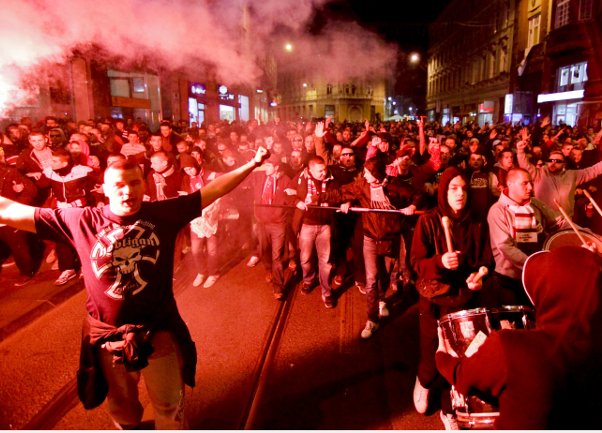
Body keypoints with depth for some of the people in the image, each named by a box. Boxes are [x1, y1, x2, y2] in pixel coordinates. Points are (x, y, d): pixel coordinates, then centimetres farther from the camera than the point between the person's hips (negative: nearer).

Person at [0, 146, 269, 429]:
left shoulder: (163, 213, -11)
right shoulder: (81, 220, -11)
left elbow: (212, 190, -10)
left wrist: (251, 165, -12)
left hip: (159, 329, -1)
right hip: (108, 334, 1)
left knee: (170, 406, 20)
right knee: (121, 406, 29)